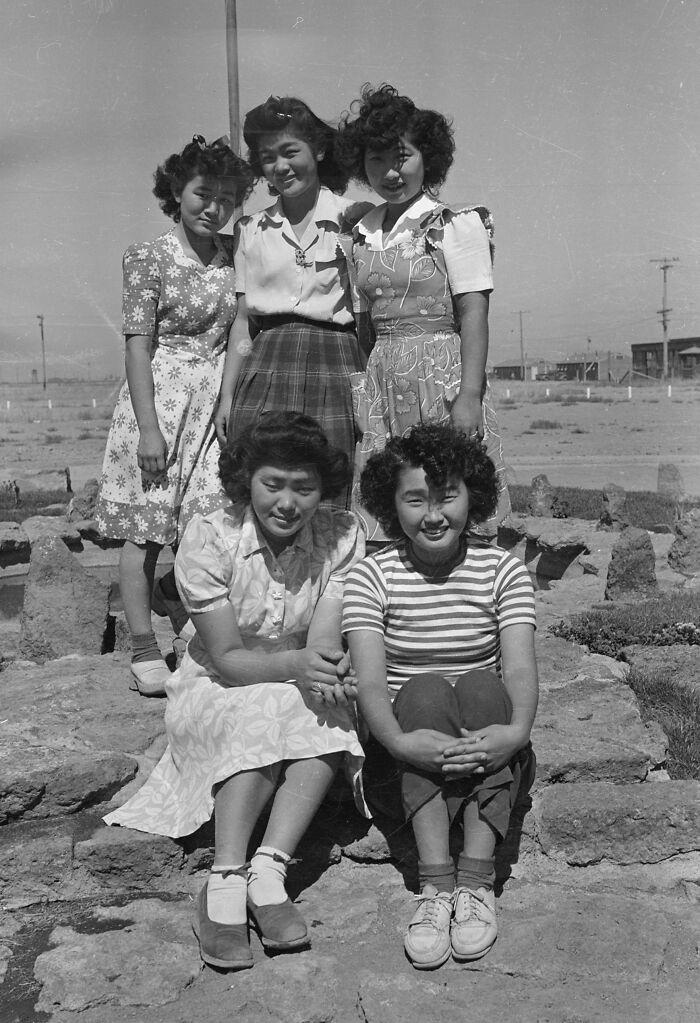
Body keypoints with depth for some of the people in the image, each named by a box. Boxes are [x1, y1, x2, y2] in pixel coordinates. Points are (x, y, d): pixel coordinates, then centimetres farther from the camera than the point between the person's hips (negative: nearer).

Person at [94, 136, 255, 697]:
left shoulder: (234, 254, 10)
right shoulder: (149, 256, -4)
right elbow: (139, 344, -9)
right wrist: (149, 428, -15)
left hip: (218, 399, 4)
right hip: (160, 396, -4)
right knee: (148, 529, 1)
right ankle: (144, 650, 12)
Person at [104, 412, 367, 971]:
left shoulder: (342, 536, -10)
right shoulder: (208, 537, -16)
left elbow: (325, 644, -17)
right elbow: (226, 658, -19)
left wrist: (330, 672, -42)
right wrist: (292, 663, -38)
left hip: (301, 693, 2)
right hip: (215, 692, -2)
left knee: (331, 711, -31)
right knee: (265, 716, -34)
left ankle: (268, 869, -33)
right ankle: (225, 884, -33)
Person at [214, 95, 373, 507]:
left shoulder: (353, 219, 2)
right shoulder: (253, 228, 13)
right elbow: (244, 320, 14)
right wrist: (228, 395, 9)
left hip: (335, 371, -3)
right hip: (266, 369, 3)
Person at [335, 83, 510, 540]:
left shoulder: (457, 223, -1)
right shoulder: (362, 232, 14)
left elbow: (473, 314, -8)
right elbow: (361, 320, 13)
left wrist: (469, 395, -17)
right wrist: (352, 394, 6)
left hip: (441, 375, -5)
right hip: (379, 381, 5)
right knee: (382, 528, 4)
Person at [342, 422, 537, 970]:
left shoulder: (503, 569, -2)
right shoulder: (372, 575, -4)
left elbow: (520, 668, -14)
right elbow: (370, 681, -15)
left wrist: (517, 731, -35)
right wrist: (400, 742, -35)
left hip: (491, 758, 1)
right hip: (409, 749, 0)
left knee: (482, 685, -29)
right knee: (424, 690, -30)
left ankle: (475, 879, -29)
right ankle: (435, 885, -33)